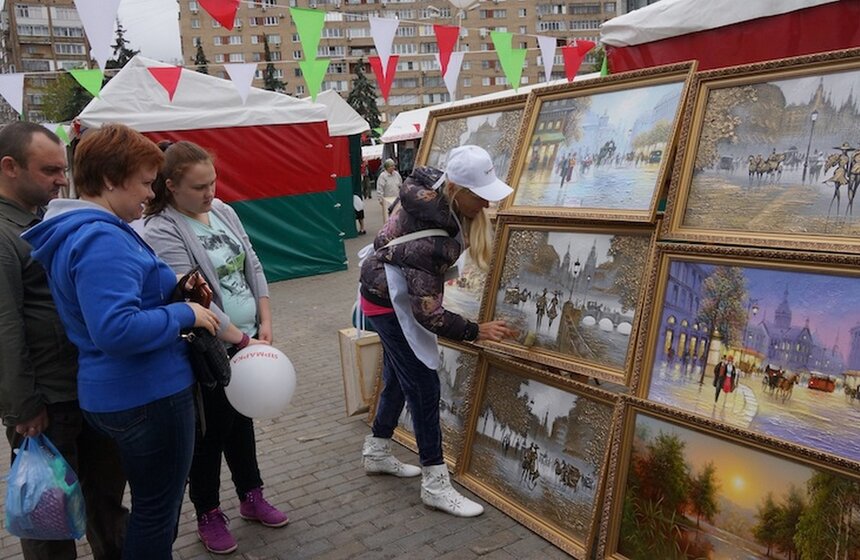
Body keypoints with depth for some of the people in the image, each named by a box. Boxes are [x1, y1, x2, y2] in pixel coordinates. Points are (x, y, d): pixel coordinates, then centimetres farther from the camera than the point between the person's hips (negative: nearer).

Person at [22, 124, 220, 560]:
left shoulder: (78, 232, 11)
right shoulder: (101, 240, -24)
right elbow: (116, 330, -34)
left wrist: (170, 290, 6)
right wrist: (184, 315, -21)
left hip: (117, 393, 10)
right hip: (147, 395, -10)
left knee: (152, 503, 25)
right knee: (157, 510, 8)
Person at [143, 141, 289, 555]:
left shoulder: (222, 210, 5)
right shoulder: (162, 231, -17)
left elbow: (252, 267, 8)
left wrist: (265, 321, 0)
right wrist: (243, 340, -20)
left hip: (246, 340, 6)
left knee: (241, 420, 19)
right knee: (211, 432, 8)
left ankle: (251, 497, 37)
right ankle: (208, 515, 28)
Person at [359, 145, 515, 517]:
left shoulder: (433, 184, -13)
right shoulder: (429, 239, -36)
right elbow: (428, 314, -31)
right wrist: (476, 332, -22)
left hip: (394, 292, 9)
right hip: (389, 301, -9)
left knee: (397, 377, 19)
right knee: (423, 386, -4)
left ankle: (377, 453, 37)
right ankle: (435, 485, 9)